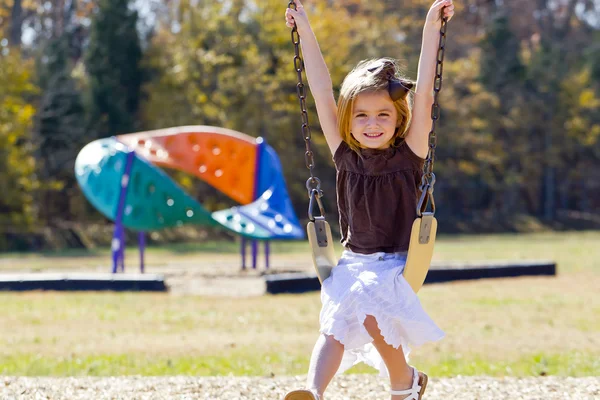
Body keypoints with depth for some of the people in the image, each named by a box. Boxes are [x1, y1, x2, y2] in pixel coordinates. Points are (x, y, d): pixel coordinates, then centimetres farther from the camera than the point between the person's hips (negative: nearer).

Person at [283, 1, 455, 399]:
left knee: (369, 312, -29)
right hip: (352, 263, 3)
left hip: (396, 265, -3)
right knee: (335, 325, -24)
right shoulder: (346, 155, 6)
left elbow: (423, 94, -9)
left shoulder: (408, 155, -2)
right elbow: (322, 92, 5)